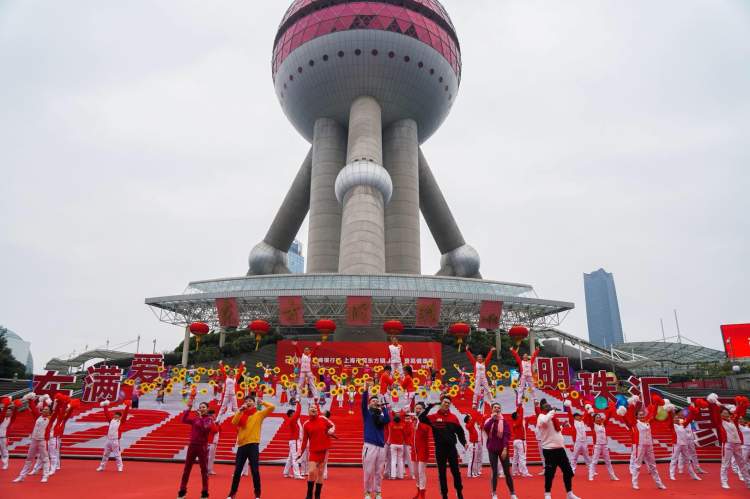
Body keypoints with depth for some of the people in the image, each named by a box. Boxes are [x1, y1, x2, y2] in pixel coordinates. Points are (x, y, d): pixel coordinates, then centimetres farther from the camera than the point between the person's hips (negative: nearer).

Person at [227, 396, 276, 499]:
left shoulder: (259, 414, 3)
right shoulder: (242, 415, 11)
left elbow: (272, 407, -8)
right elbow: (234, 422, -7)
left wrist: (262, 402, 4)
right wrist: (240, 410, -12)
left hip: (253, 445, -2)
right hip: (242, 445, 3)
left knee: (255, 471, 1)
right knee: (237, 471, 9)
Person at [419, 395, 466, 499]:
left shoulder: (453, 417, 1)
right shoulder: (434, 417, -3)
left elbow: (460, 431, 4)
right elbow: (421, 419, -17)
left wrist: (464, 443, -9)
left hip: (451, 448, 1)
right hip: (439, 449, -1)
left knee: (456, 471, 7)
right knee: (442, 472, 9)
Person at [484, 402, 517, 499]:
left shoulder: (504, 421, -2)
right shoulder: (488, 420, 3)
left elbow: (507, 435, -9)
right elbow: (485, 429, -17)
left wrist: (505, 448, -19)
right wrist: (492, 418, -17)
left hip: (503, 449, -1)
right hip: (492, 449, 1)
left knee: (507, 471, 2)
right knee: (494, 471, 4)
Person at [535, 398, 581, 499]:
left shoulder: (552, 417, 16)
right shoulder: (542, 416, -12)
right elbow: (544, 421, -38)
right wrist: (551, 411, -24)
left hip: (560, 448, 9)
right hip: (549, 449, -8)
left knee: (568, 471, 13)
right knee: (550, 473, -2)